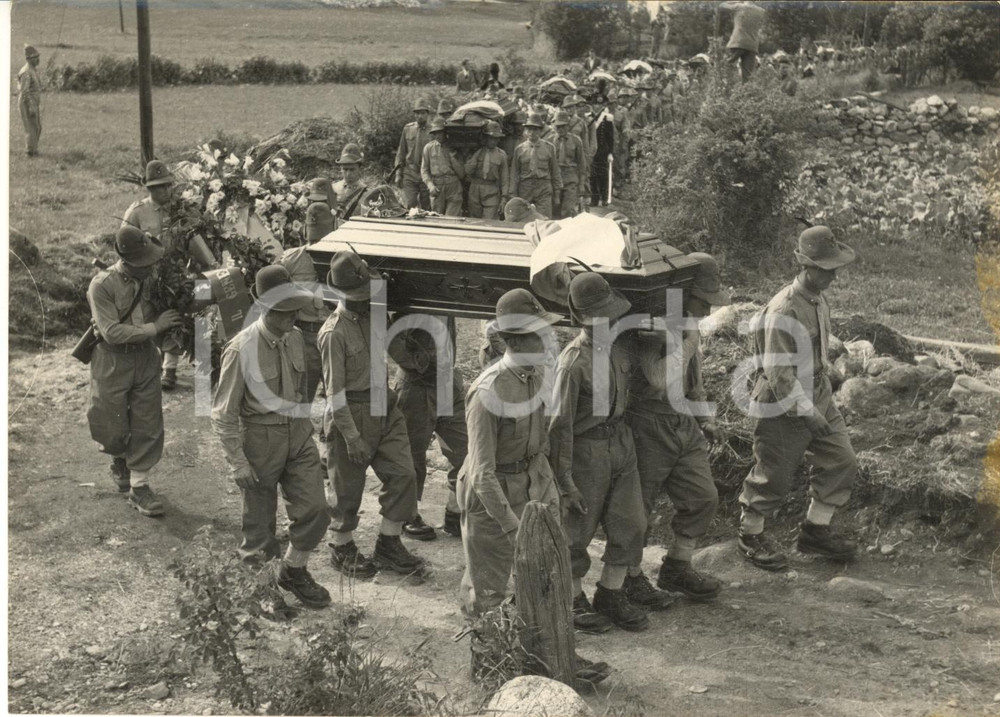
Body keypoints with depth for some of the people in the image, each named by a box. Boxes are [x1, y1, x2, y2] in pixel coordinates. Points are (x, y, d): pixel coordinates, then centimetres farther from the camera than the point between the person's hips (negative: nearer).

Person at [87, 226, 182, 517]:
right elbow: (112, 332, -24)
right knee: (113, 430, 7)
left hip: (146, 358, 4)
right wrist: (156, 326, -24)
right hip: (113, 363, -4)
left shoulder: (150, 277, -4)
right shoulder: (102, 286, -20)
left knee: (148, 427, 4)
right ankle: (120, 461, 41)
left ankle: (138, 487, 16)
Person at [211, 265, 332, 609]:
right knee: (260, 521, 9)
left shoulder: (295, 338, -2)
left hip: (298, 431, 5)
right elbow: (223, 413, -15)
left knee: (315, 510, 4)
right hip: (260, 437, -5)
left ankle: (294, 572, 28)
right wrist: (237, 462, -14)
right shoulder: (242, 349, -21)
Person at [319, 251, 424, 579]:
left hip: (384, 408, 7)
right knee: (348, 486, 6)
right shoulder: (334, 333, -19)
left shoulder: (374, 314, 4)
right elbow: (334, 390, -19)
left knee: (403, 474, 4)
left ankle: (388, 545, 17)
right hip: (352, 413, -7)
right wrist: (352, 437, -19)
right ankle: (343, 549, 24)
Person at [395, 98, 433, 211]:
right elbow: (401, 153, 12)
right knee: (410, 206, -9)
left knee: (426, 208, 4)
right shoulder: (407, 129, 8)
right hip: (409, 175, 1)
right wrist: (398, 174, 5)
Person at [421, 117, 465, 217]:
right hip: (437, 189, 1)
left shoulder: (454, 148, 6)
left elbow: (461, 174, 2)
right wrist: (430, 185, -8)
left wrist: (452, 156, -7)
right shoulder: (428, 147, 8)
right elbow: (424, 170, 8)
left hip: (453, 187, -1)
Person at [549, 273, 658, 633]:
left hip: (621, 439, 7)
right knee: (577, 528, 7)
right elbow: (559, 423, -20)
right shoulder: (574, 361, -23)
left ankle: (611, 594, 26)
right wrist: (564, 480, -18)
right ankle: (574, 600, 25)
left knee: (629, 522, 10)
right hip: (586, 447, -7)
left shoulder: (619, 345, -3)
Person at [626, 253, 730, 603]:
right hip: (649, 429, -8)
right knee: (637, 508, 4)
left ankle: (676, 570, 26)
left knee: (702, 497, 10)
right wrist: (689, 343, -24)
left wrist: (704, 419, 15)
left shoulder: (687, 323, 8)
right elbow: (660, 379, -34)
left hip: (685, 427, 9)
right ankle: (629, 577, 21)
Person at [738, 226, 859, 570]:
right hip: (785, 405, -9)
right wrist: (806, 412, -23)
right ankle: (751, 535, 23)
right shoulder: (783, 311, -24)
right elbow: (778, 373, -25)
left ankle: (815, 530, 24)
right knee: (774, 476, 3)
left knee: (842, 462, 9)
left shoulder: (820, 301, 5)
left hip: (819, 398, 9)